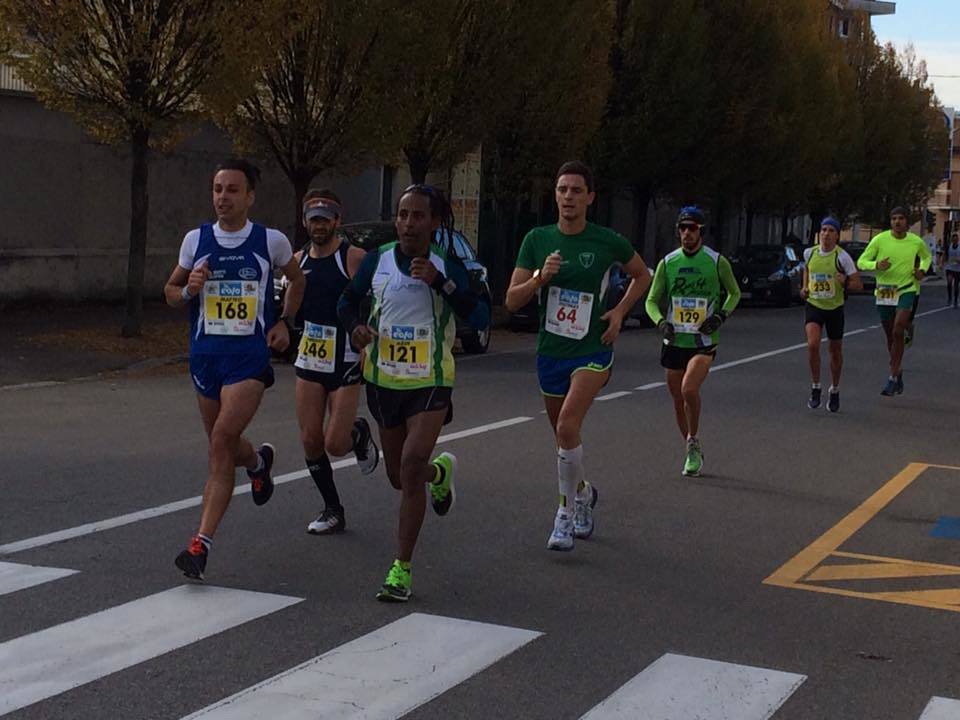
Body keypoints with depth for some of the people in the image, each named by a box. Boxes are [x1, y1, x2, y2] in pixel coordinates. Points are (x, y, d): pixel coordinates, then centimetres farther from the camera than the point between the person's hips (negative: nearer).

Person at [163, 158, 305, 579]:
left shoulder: (271, 241, 0)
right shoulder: (196, 240, 5)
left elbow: (296, 279, 19)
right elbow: (170, 291, 14)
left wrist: (284, 322, 7)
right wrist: (188, 290, -8)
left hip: (249, 355, -4)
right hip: (205, 353, 4)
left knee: (222, 441, -18)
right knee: (223, 448, 13)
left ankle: (201, 543, -17)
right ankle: (259, 461, 50)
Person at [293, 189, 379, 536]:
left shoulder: (354, 258, -10)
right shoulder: (298, 260, 7)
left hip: (345, 362, -5)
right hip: (309, 362, 5)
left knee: (335, 445, -9)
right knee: (310, 441, 3)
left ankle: (360, 433, 27)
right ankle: (332, 510, 19)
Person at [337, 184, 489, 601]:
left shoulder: (448, 265, -9)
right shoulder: (377, 260, -1)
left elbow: (481, 319, -18)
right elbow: (348, 299, 14)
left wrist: (441, 282, -28)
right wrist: (355, 325, -8)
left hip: (430, 383, -4)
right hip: (384, 381, 4)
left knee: (411, 464, -20)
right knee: (400, 478, 15)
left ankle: (402, 569, -11)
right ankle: (440, 472, 53)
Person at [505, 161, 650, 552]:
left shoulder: (608, 242, -6)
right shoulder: (537, 239, -1)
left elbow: (642, 275, 12)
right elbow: (512, 300, -3)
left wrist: (620, 311, -2)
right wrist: (541, 277, -21)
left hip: (592, 351, -3)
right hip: (550, 352, 4)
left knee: (567, 427, -22)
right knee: (563, 434, 15)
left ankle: (567, 512, -8)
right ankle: (583, 491, 44)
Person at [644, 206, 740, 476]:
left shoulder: (717, 262, -3)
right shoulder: (667, 262, 4)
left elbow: (734, 293, 12)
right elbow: (652, 300, 7)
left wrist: (721, 315, -6)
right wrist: (660, 321, -13)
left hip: (703, 342, -4)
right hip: (674, 341, 4)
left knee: (689, 390, -24)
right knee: (678, 400, 8)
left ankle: (693, 444, -4)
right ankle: (694, 452, 26)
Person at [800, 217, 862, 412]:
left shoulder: (842, 257, -11)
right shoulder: (809, 253, -1)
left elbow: (858, 284, -9)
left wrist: (845, 283, -29)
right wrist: (805, 287, 8)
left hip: (835, 308, -1)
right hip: (813, 305, 1)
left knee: (835, 350, 11)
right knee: (812, 344, -20)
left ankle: (834, 391, 32)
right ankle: (815, 388, -5)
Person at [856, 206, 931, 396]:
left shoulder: (917, 242, -2)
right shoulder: (879, 240, -6)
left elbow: (926, 256, 20)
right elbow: (861, 262, -4)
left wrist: (922, 269, -1)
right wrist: (876, 265, -24)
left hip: (907, 290, -2)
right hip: (884, 292, 2)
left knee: (898, 332, -18)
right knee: (890, 336, 11)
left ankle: (892, 378, -14)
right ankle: (898, 372, 33)